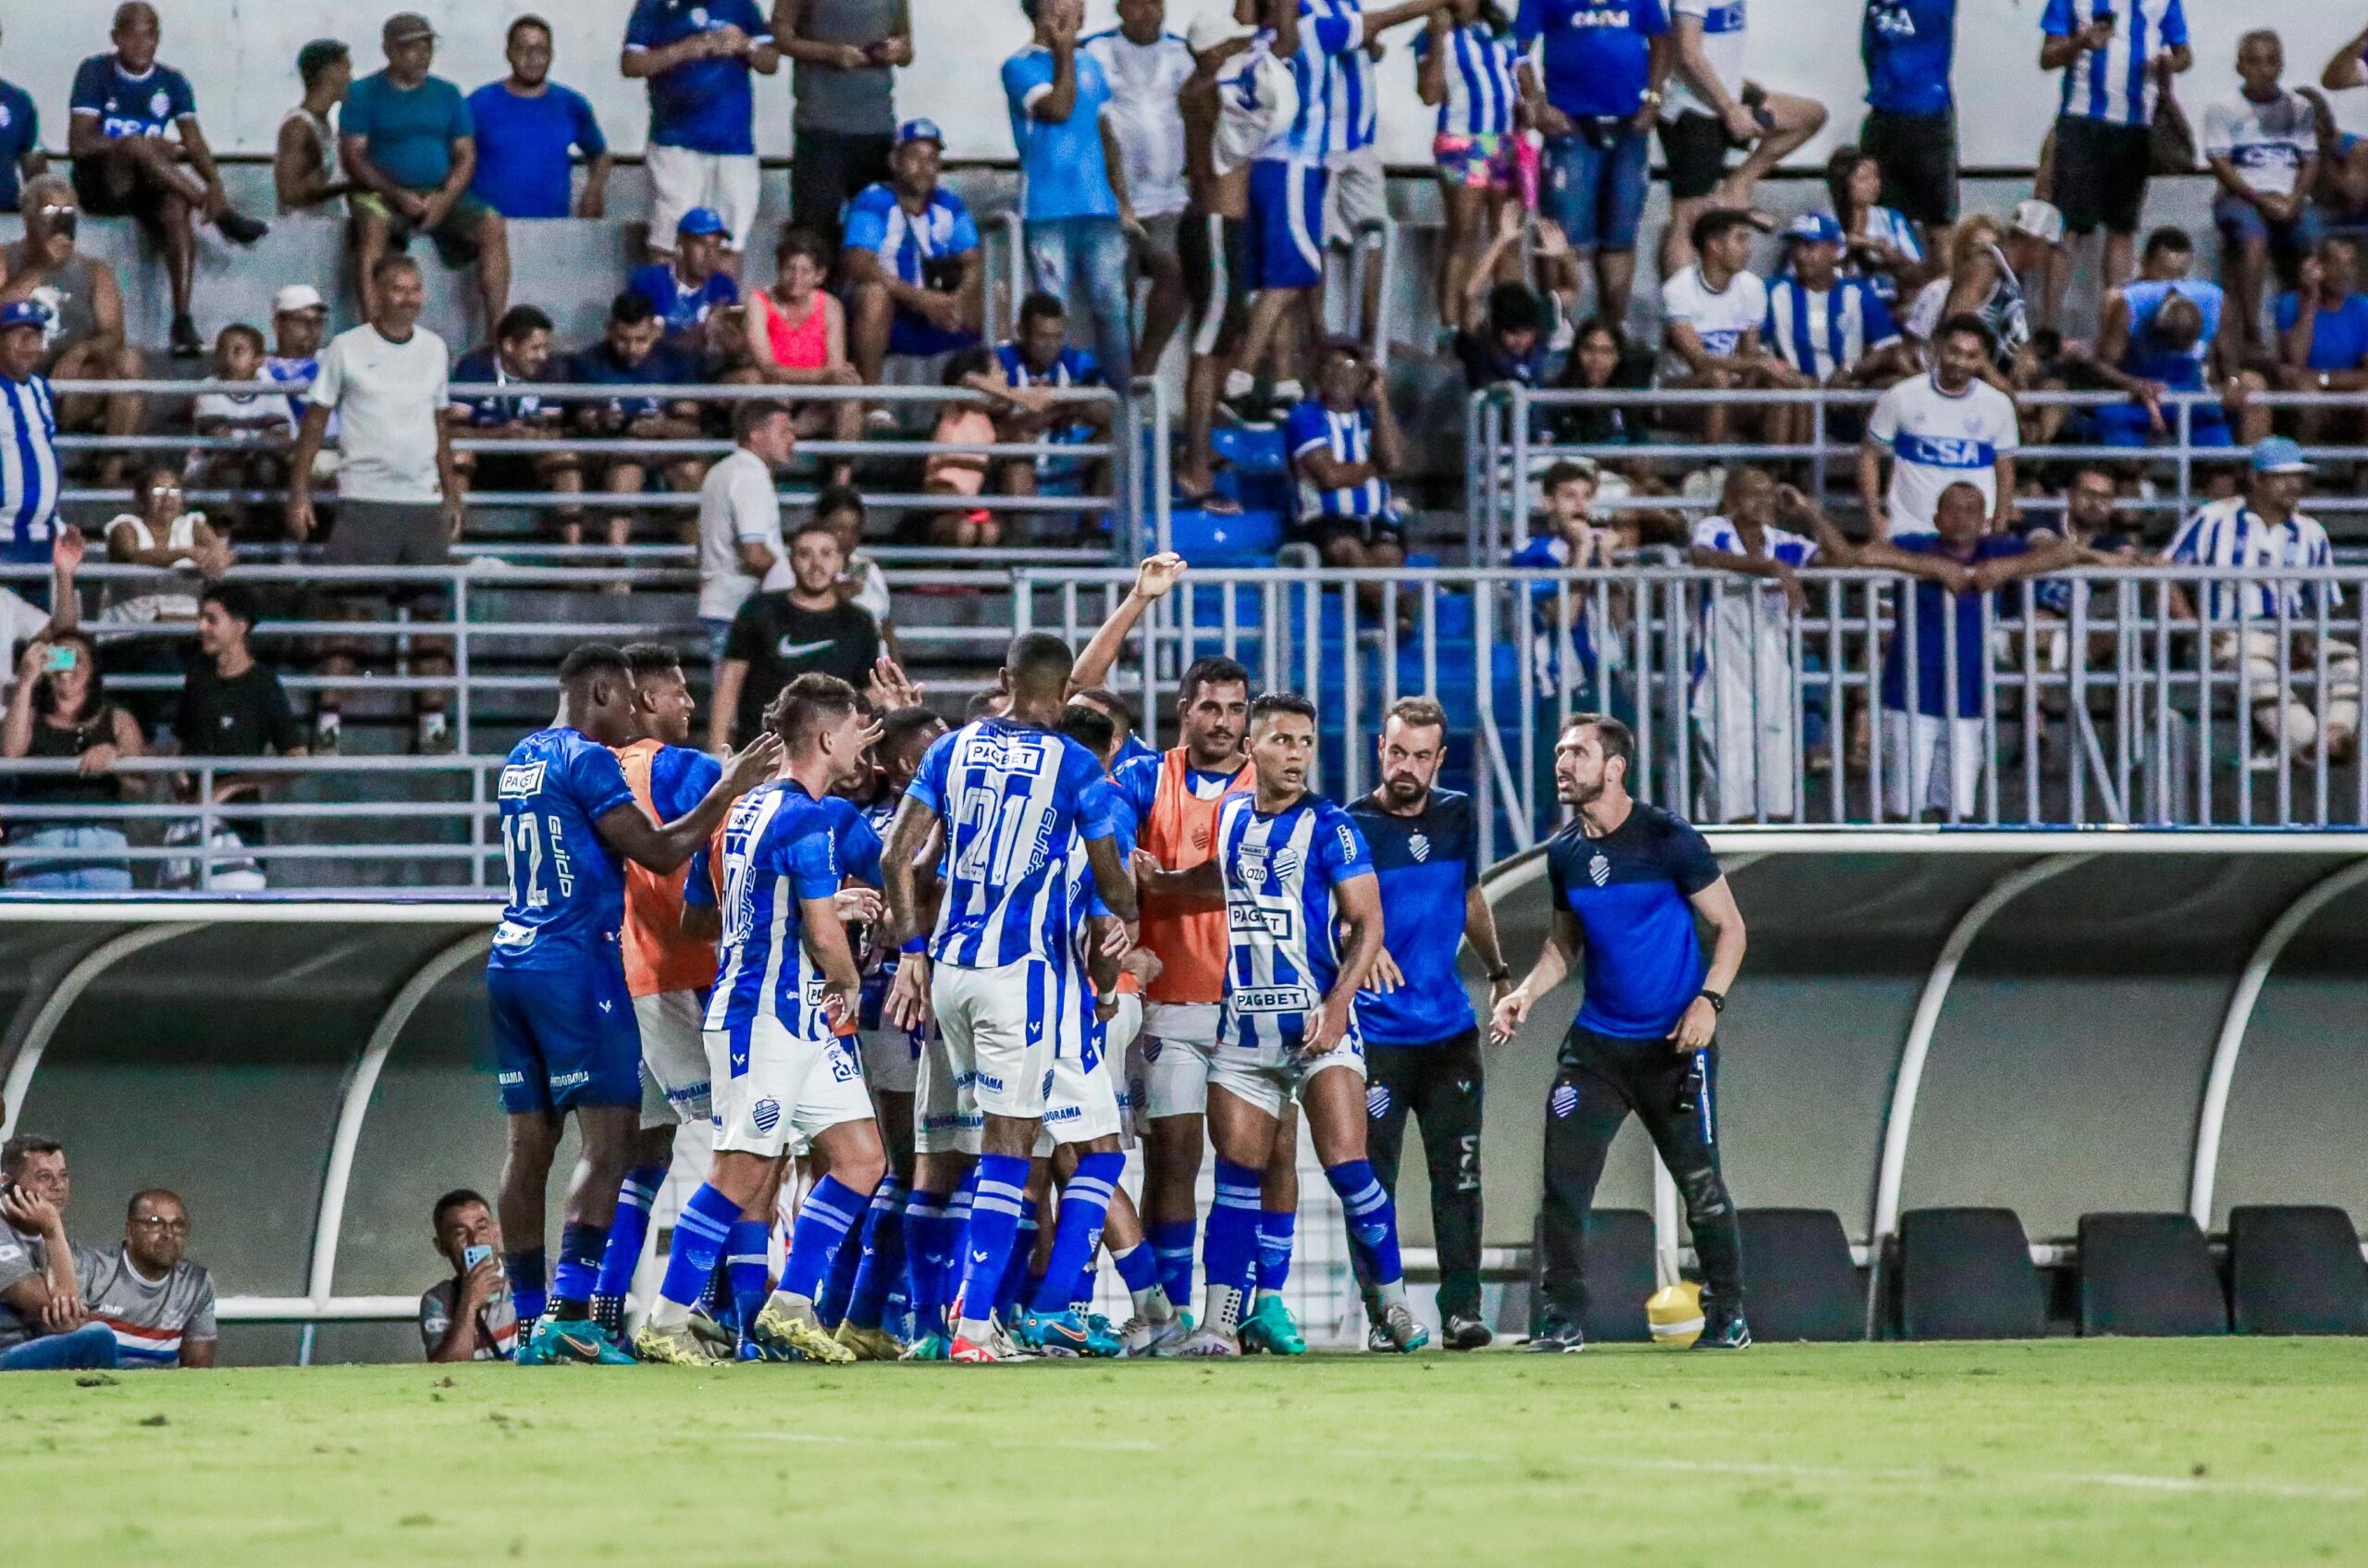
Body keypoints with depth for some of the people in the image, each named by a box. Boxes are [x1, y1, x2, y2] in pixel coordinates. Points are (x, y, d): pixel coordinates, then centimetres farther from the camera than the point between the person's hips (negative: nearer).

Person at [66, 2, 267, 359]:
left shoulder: (171, 82, 9)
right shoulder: (95, 73, -2)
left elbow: (194, 142, 0)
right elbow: (79, 143, -13)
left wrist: (214, 185, -21)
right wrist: (150, 147, -18)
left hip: (147, 185, 3)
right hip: (100, 185, -3)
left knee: (177, 209, -33)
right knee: (137, 145, -35)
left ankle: (183, 322, -38)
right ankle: (223, 216, -30)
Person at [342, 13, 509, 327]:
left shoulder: (447, 95, 15)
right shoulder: (365, 94, 4)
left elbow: (466, 156, 9)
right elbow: (353, 156, -5)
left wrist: (445, 198, -11)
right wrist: (398, 195, -18)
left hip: (443, 197, 3)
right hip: (384, 194, -3)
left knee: (493, 226, -22)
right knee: (372, 224, -37)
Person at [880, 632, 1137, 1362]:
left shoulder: (955, 749, 8)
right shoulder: (1074, 766, -2)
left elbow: (896, 855, 4)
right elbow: (1112, 885, 6)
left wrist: (911, 946, 13)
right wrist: (1130, 916, 28)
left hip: (948, 966, 4)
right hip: (1018, 969, -4)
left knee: (941, 1148, 14)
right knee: (1006, 1144, -7)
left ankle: (930, 1313, 20)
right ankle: (972, 1323, -17)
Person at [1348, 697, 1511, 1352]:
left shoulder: (1457, 816, 8)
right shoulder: (1351, 826, -8)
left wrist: (1499, 973, 27)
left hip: (1450, 1029, 4)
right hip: (1376, 1034, -4)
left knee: (1458, 1174, -1)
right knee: (1373, 1180, -3)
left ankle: (1460, 1309, 1)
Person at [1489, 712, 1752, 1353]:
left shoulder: (1666, 838, -10)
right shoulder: (1564, 852, 5)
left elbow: (1730, 926, -4)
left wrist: (1709, 1000, -16)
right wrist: (1526, 993, 2)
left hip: (1674, 1042, -4)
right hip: (1597, 1042, 4)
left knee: (1700, 1183, 0)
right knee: (1563, 1180, -6)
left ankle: (1727, 1316, 14)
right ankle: (1563, 1319, 0)